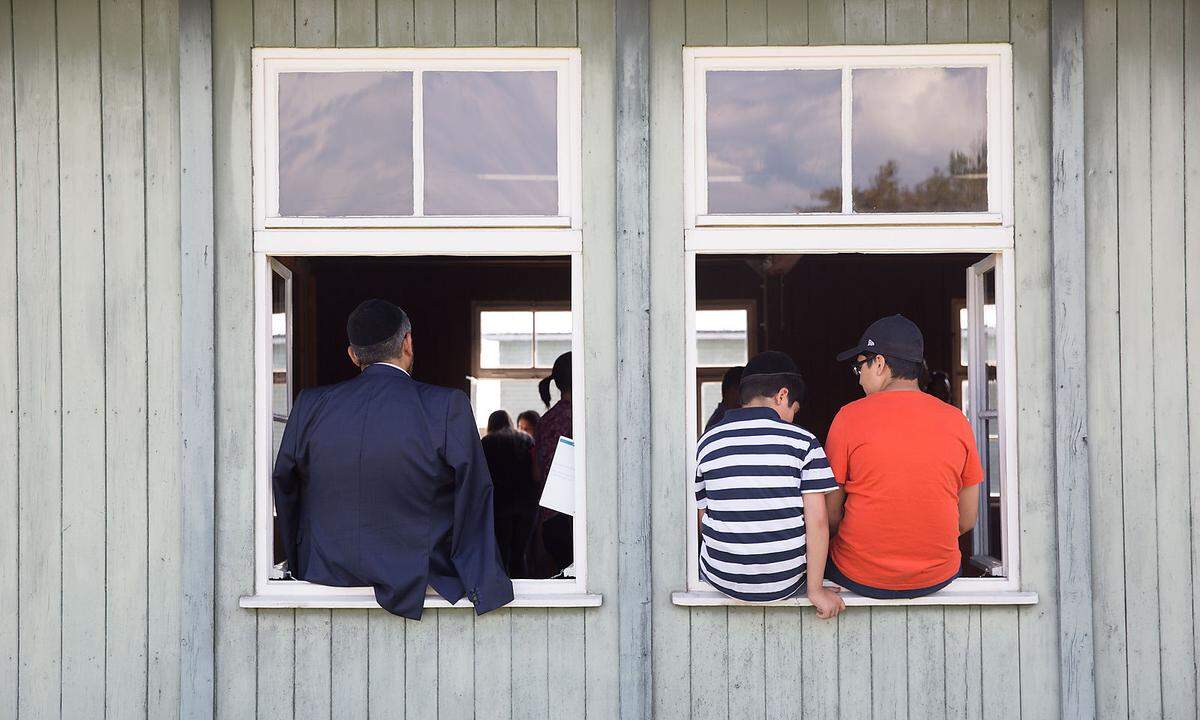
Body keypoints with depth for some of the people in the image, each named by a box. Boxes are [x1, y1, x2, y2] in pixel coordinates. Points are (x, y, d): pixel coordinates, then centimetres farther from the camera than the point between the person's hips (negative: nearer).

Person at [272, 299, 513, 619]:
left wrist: (298, 567, 21)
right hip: (417, 578, -4)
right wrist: (484, 584, 0)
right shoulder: (448, 407, -10)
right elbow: (473, 499, -8)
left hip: (328, 577, 4)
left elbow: (284, 488, 9)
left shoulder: (311, 405, 0)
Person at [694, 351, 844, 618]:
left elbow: (702, 518, 7)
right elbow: (817, 521, -10)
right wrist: (816, 589, -5)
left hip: (722, 579, 1)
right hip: (786, 581, -1)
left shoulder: (707, 442, 2)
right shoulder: (803, 441, -5)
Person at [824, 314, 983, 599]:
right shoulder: (957, 420, 0)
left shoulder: (849, 417, -9)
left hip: (861, 577, -3)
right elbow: (967, 520, 6)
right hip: (938, 578, 4)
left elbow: (831, 516, -5)